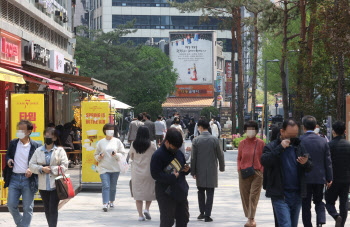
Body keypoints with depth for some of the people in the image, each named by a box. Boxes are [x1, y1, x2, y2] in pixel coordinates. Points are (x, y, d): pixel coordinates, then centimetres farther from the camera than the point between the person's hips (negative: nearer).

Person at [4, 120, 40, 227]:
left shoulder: (35, 146, -2)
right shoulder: (13, 143, 9)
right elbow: (7, 155, 21)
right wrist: (8, 160, -2)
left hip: (28, 179, -3)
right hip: (14, 178, 3)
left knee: (27, 208, 1)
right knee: (11, 205, 3)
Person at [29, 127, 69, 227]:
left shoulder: (60, 150, 1)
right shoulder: (38, 151, 9)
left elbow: (64, 166, -5)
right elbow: (31, 165, 5)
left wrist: (52, 169, -12)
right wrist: (42, 169, -11)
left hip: (55, 185, -3)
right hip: (43, 185, 4)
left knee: (53, 209, -10)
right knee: (47, 209, 12)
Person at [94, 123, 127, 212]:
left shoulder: (117, 141, 5)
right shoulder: (100, 142, 5)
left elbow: (123, 154, 6)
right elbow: (95, 155, 13)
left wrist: (116, 155, -14)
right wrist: (99, 157, -9)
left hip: (115, 168, 1)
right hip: (104, 168, -1)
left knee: (113, 186, 9)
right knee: (106, 186, -13)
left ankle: (111, 201, 30)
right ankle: (105, 204, -18)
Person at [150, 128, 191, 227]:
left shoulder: (179, 153, 12)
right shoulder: (157, 155, -12)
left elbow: (183, 167, 25)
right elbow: (156, 174, -19)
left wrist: (187, 169, 0)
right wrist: (172, 177, -20)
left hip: (181, 192, 7)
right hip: (166, 194, -7)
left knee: (183, 219, 14)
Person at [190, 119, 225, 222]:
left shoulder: (196, 140, -7)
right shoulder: (214, 139, -7)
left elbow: (193, 157, -5)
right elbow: (220, 155, -1)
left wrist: (193, 172, 4)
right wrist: (222, 167, 14)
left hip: (200, 171, 1)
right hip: (212, 170, -1)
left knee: (201, 191, 17)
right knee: (210, 193, 3)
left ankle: (202, 213, 18)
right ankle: (207, 215, -1)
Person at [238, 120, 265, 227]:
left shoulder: (261, 143, 2)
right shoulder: (242, 143, 8)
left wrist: (262, 171, -4)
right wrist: (239, 170, 2)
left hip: (257, 173, -2)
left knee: (254, 196, -8)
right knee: (245, 196, 4)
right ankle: (249, 217, 16)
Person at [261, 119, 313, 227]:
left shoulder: (299, 147, 12)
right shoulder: (272, 147, -2)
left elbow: (310, 168, 10)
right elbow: (264, 161, -20)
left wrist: (305, 163, -14)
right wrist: (280, 148, -23)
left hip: (297, 195, 5)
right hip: (280, 195, -5)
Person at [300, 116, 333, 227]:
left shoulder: (299, 140, -9)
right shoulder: (323, 141, 0)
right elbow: (328, 161, 3)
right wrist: (329, 178, 11)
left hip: (305, 178, -3)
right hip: (320, 177, 3)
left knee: (306, 205, 7)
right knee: (319, 202, 16)